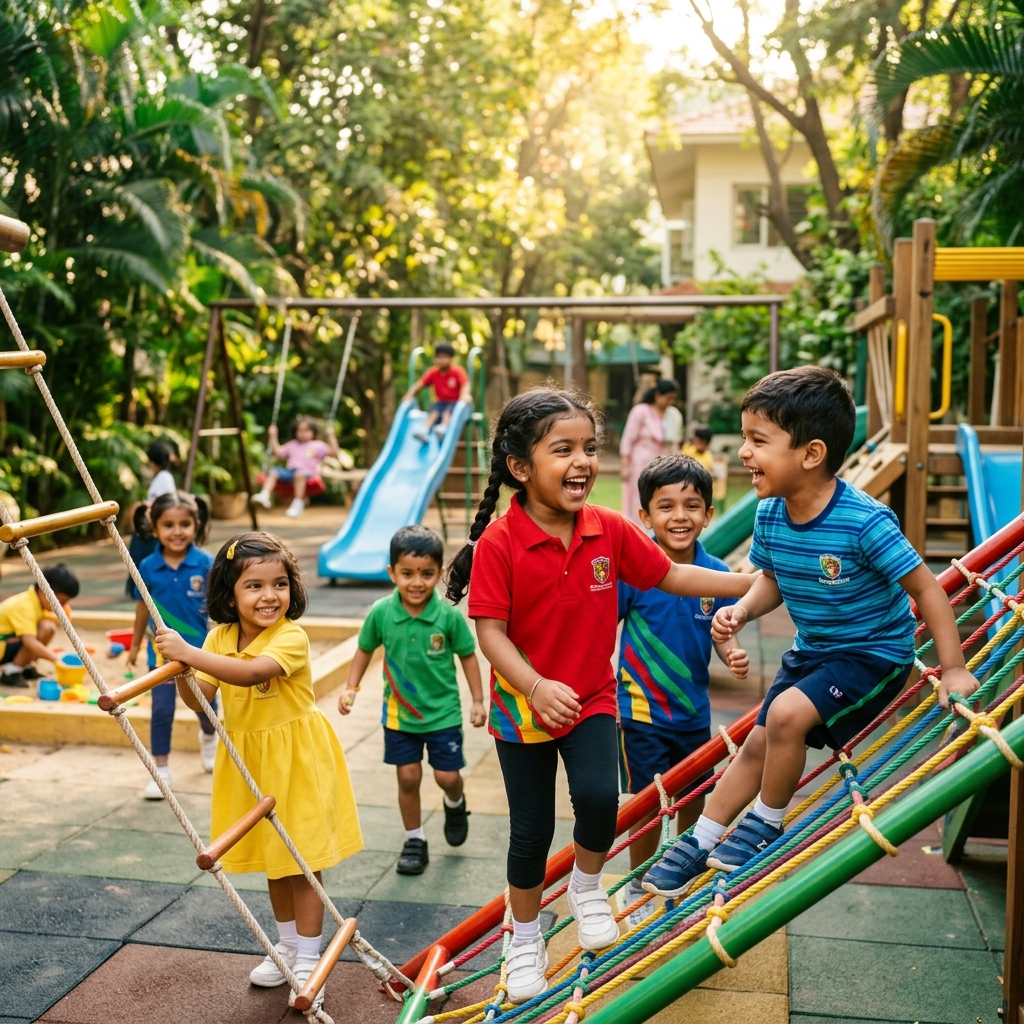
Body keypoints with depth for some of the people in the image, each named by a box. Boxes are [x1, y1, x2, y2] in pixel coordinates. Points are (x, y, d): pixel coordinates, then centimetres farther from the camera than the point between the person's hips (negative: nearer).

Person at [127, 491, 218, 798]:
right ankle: (161, 770, 15)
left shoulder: (205, 564, -14)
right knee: (161, 710, 1)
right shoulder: (148, 567, -8)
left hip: (200, 650, 0)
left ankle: (209, 737, 49)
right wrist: (135, 645, 15)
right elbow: (143, 607, 6)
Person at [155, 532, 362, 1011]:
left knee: (301, 859, 0)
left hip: (297, 760, -6)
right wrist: (180, 670, -22)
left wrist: (191, 653, -42)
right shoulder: (220, 637, -2)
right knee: (272, 857, 19)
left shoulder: (292, 637, -22)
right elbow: (199, 700, -4)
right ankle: (287, 946, 37)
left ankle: (307, 960, 15)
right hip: (250, 762, 6)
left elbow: (251, 672, -39)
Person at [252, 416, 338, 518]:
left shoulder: (318, 446, 11)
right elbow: (278, 452, 31)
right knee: (273, 472, -19)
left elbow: (333, 451, 1)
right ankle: (264, 496, -35)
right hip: (289, 471, 5)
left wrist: (331, 436, -7)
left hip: (307, 473, -5)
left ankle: (298, 504, -43)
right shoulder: (292, 445, 27)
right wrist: (273, 436, 28)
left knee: (299, 474, -40)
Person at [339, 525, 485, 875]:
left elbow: (467, 655, -5)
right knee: (408, 777, 7)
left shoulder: (449, 615, -18)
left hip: (443, 711, -1)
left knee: (447, 776, 1)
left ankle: (455, 804, 38)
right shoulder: (381, 612, -14)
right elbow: (365, 649, 4)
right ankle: (415, 842, 27)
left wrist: (478, 701, -3)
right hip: (400, 712, 2)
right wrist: (351, 688, -2)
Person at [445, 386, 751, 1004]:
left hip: (592, 698, 2)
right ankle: (526, 940, 36)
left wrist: (756, 582, 2)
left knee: (599, 797, -19)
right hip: (523, 705, -2)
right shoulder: (498, 542, -21)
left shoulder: (610, 530, -8)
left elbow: (670, 575, 3)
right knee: (531, 829, 9)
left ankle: (588, 885, 17)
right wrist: (537, 687, -35)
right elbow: (490, 631, -20)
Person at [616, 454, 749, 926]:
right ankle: (639, 888, 30)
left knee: (694, 798, 19)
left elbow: (721, 634, 4)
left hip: (694, 708, 4)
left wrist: (734, 655, -18)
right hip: (642, 709, -4)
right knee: (647, 804, 5)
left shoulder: (717, 573, -8)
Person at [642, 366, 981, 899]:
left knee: (786, 713, -25)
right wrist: (740, 612, -14)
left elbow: (926, 588, -20)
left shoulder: (865, 521, -30)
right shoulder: (769, 516, -11)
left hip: (874, 654, -7)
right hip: (811, 650, 7)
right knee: (757, 743, 9)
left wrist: (953, 669, -18)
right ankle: (698, 843, 21)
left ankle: (766, 824, 0)